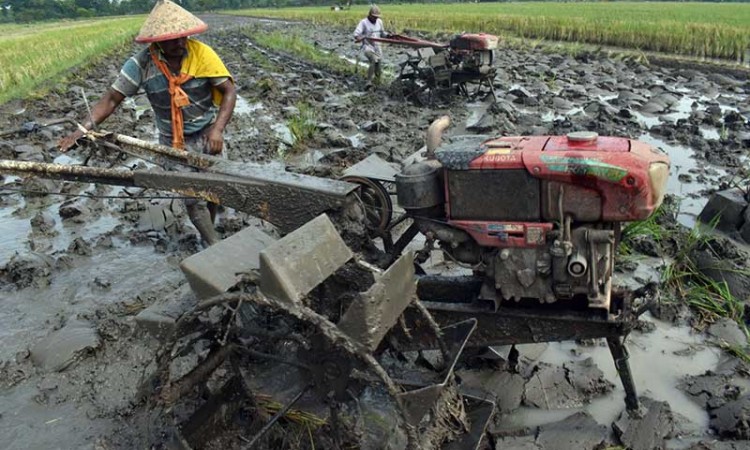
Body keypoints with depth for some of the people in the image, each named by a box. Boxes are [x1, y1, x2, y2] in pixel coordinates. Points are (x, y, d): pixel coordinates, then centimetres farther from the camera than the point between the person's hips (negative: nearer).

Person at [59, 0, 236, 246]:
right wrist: (84, 128, -22)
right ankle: (216, 245, 10)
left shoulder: (201, 53, -16)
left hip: (207, 133, 1)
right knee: (192, 198, -4)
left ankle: (209, 233, 34)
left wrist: (218, 129, -27)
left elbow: (229, 91, -14)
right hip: (174, 142, 0)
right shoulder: (141, 63, -14)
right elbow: (112, 98, -9)